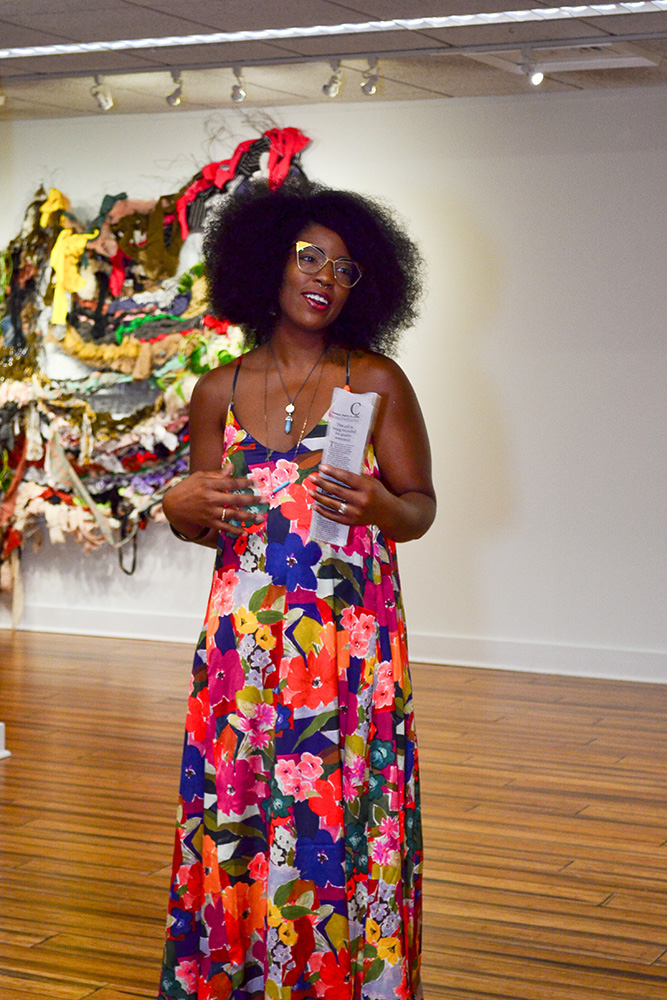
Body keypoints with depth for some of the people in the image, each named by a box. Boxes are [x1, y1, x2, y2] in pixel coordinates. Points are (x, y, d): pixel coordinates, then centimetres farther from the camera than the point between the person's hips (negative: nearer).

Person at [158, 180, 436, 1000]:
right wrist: (181, 509, -10)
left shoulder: (376, 382, 0)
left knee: (341, 826, 1)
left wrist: (379, 508, -19)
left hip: (351, 646, -2)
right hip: (243, 644, 2)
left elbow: (421, 506, 2)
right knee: (238, 825, 6)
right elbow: (206, 522, 12)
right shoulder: (219, 391, 6)